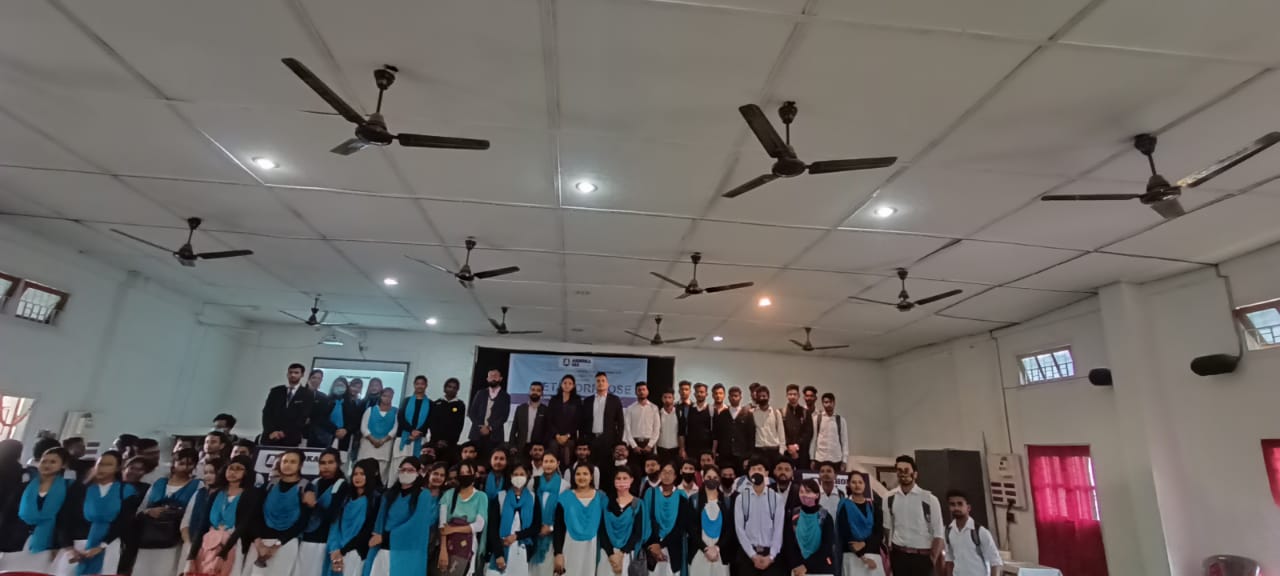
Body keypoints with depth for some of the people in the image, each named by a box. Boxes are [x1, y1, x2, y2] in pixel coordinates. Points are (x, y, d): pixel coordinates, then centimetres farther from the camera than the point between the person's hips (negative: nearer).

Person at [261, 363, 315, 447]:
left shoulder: (307, 394, 1)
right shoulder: (275, 391, 11)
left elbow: (303, 417, -4)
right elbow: (266, 412, 5)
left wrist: (285, 432, -11)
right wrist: (271, 431, -9)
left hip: (291, 439, -2)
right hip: (271, 436, 3)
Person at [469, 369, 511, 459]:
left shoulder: (505, 396, 8)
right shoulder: (480, 393, 15)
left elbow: (504, 416, -1)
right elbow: (472, 412, 9)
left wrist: (490, 428, -12)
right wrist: (480, 427, -6)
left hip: (494, 435, -2)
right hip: (477, 433, 2)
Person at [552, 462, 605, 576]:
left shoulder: (601, 498, 1)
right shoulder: (565, 498, -2)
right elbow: (558, 529, -1)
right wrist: (558, 553, -8)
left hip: (592, 549, 1)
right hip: (570, 549, -1)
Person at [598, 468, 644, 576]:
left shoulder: (637, 504, 2)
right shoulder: (607, 502, 4)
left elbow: (638, 532, -2)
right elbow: (602, 530, -1)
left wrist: (621, 553, -10)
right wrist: (611, 554, -11)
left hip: (627, 554, -1)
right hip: (607, 554, 1)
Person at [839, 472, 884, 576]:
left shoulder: (874, 506, 10)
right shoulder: (844, 506, 1)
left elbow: (880, 533, 2)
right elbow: (844, 533, -5)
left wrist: (865, 544, -15)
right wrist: (862, 556, -13)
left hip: (873, 554, 2)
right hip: (852, 556, -2)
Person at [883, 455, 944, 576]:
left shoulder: (929, 499, -9)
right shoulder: (889, 498, 0)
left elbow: (938, 534, -5)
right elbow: (887, 529, 8)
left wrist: (932, 559, -7)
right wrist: (888, 556, 5)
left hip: (922, 557, -2)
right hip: (898, 555, 3)